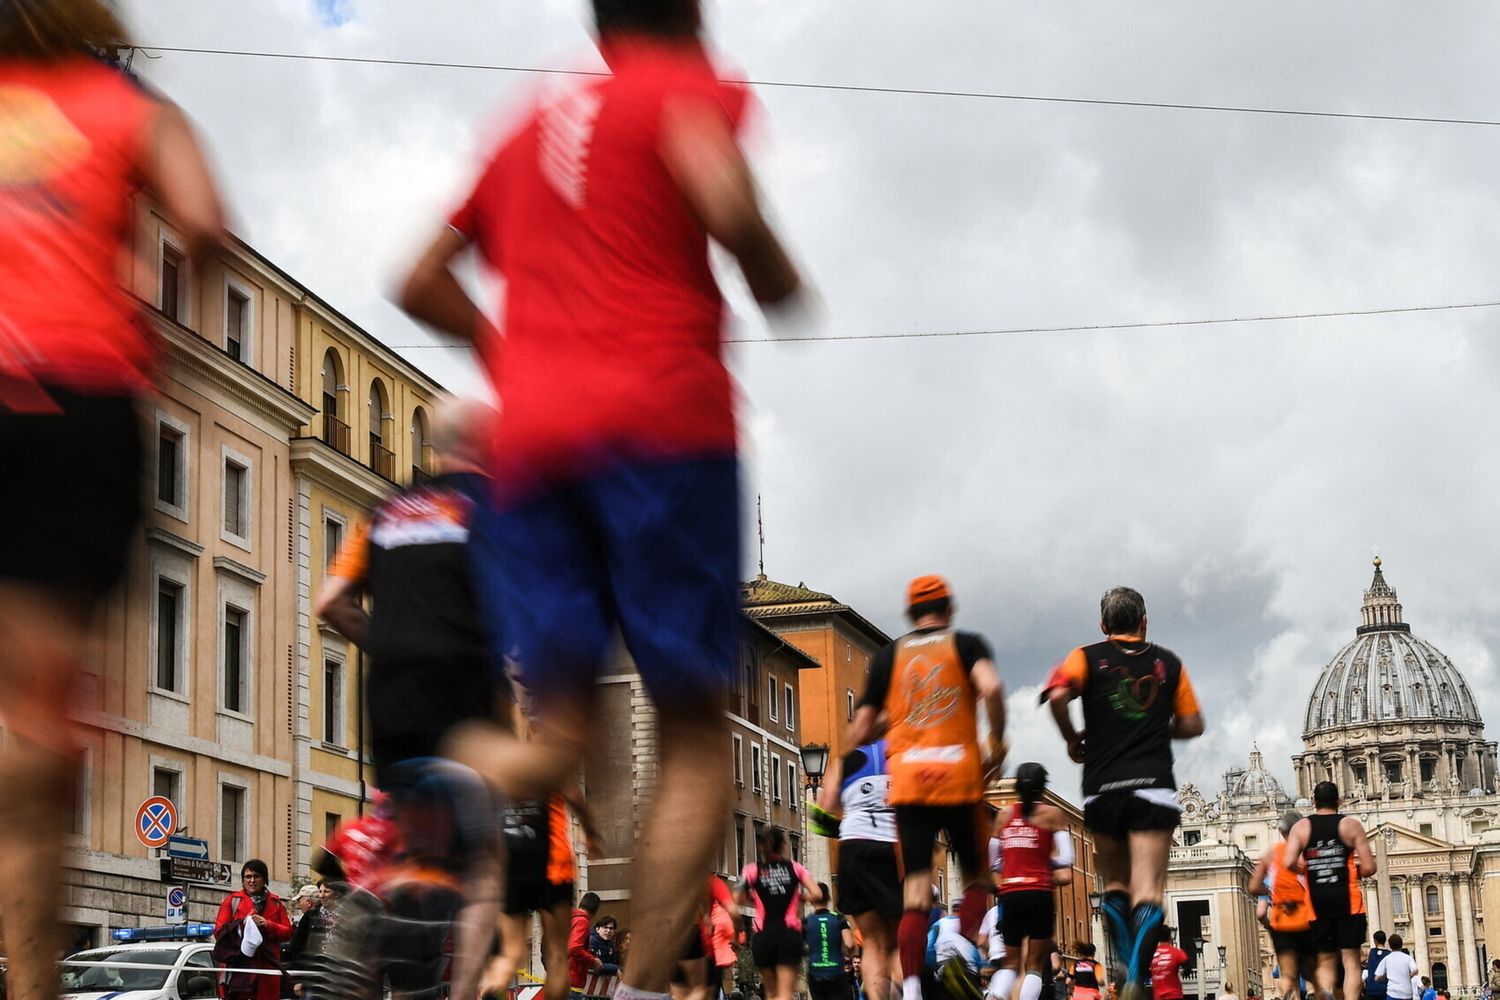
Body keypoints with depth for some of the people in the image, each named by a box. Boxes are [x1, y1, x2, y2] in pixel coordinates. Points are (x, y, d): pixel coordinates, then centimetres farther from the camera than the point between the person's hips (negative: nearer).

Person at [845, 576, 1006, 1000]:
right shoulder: (966, 644, 6)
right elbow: (991, 688, -14)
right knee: (976, 875, 13)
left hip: (907, 778, 2)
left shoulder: (889, 656, 13)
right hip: (959, 775, -2)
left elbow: (861, 729, 10)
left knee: (915, 889, 0)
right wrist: (996, 743, -3)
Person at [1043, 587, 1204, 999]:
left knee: (1115, 885, 18)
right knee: (1147, 889, -8)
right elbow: (1192, 724, 13)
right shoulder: (1168, 663, 11)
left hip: (1102, 788, 1)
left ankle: (1130, 967, 4)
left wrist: (1073, 739, 3)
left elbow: (1057, 694, -13)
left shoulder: (1088, 657, 6)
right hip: (1154, 787, -1)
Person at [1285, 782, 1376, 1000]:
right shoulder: (1351, 825, 2)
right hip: (1347, 900, -2)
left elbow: (1290, 862, -10)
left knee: (1326, 961, 10)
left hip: (1317, 901, 2)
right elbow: (1369, 868, -4)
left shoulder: (1301, 827, 5)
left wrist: (1307, 869, 11)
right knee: (1351, 961, 0)